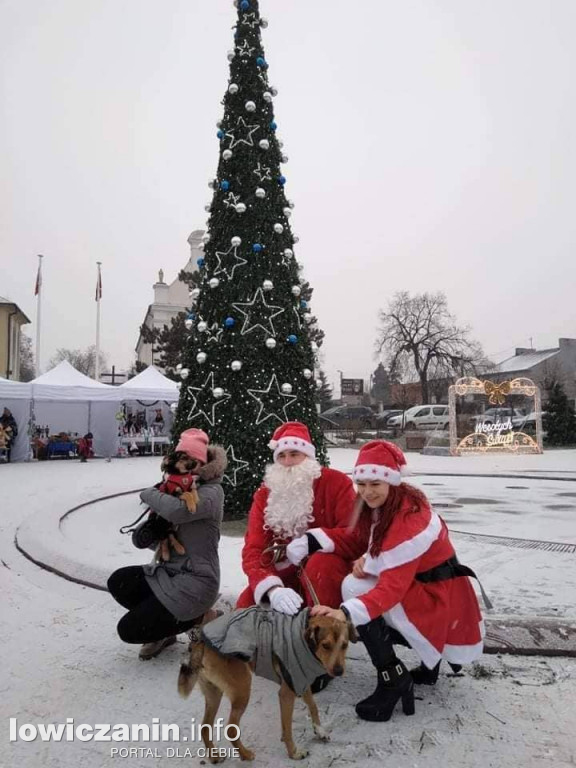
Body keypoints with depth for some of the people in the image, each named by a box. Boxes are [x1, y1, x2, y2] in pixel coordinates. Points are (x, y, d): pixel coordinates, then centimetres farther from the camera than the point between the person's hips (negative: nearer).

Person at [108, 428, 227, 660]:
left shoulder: (211, 492, -14)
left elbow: (177, 510, -36)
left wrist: (149, 494, -16)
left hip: (195, 582, -8)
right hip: (170, 572, 8)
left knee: (128, 629, -10)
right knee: (118, 582, -9)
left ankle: (194, 619, 8)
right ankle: (164, 623, 11)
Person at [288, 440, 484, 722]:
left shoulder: (409, 521, -30)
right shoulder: (381, 505, -3)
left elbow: (392, 587, -33)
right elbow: (356, 538, 2)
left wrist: (346, 613, -44)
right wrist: (313, 540, -15)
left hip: (438, 597, -9)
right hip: (417, 587, 9)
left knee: (354, 587, -21)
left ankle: (393, 680, -13)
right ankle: (432, 657, 19)